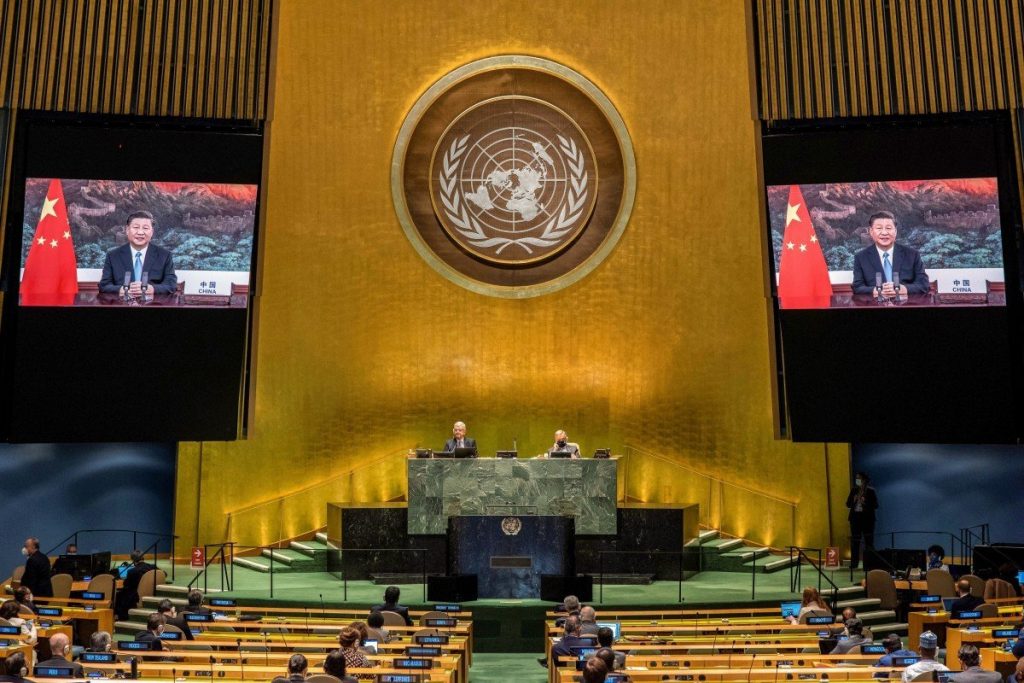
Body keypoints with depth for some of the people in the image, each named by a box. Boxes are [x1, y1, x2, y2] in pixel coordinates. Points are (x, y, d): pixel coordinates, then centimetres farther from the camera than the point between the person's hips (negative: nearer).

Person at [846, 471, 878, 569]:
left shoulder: (871, 491, -2)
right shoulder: (854, 490, 9)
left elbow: (875, 505, -6)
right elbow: (848, 504, 10)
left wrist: (865, 502, -19)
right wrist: (854, 500, -10)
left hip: (867, 519, -4)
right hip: (855, 518, 4)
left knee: (869, 542, -1)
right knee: (854, 542, 4)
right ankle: (854, 563, 9)